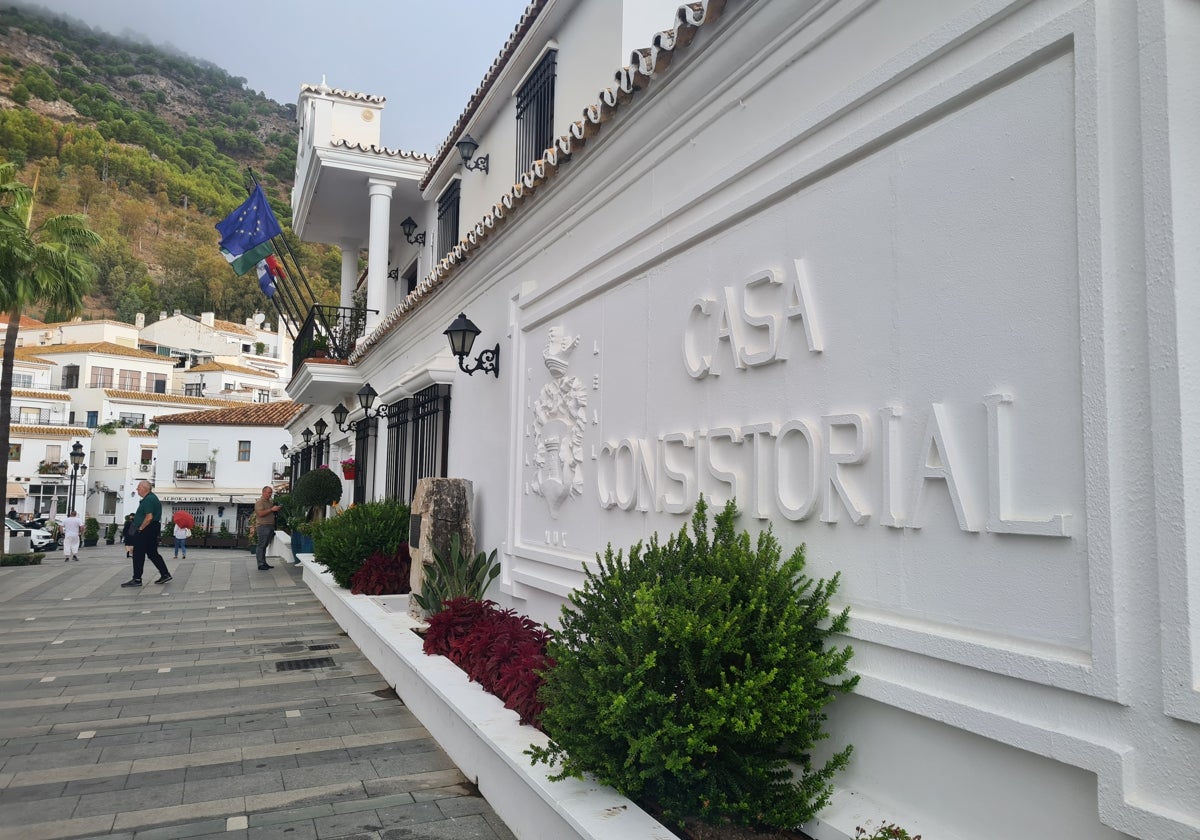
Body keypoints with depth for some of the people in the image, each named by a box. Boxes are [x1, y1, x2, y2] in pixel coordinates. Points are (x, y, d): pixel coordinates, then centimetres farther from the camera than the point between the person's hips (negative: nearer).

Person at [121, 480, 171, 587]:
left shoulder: (148, 500, -18)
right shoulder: (153, 497, 15)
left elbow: (149, 517, -26)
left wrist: (140, 528, -16)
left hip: (146, 530, -10)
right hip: (154, 528, 10)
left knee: (138, 554, -2)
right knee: (153, 553, 13)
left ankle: (136, 579, 2)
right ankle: (165, 574, 11)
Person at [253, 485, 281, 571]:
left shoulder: (269, 501, 20)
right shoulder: (259, 502, -7)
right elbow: (261, 513, -20)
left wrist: (276, 510, 13)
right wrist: (272, 509, -20)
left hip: (270, 526, 9)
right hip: (263, 526, -9)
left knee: (264, 546, 11)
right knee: (261, 546, -6)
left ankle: (264, 563, 13)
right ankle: (260, 565, -7)